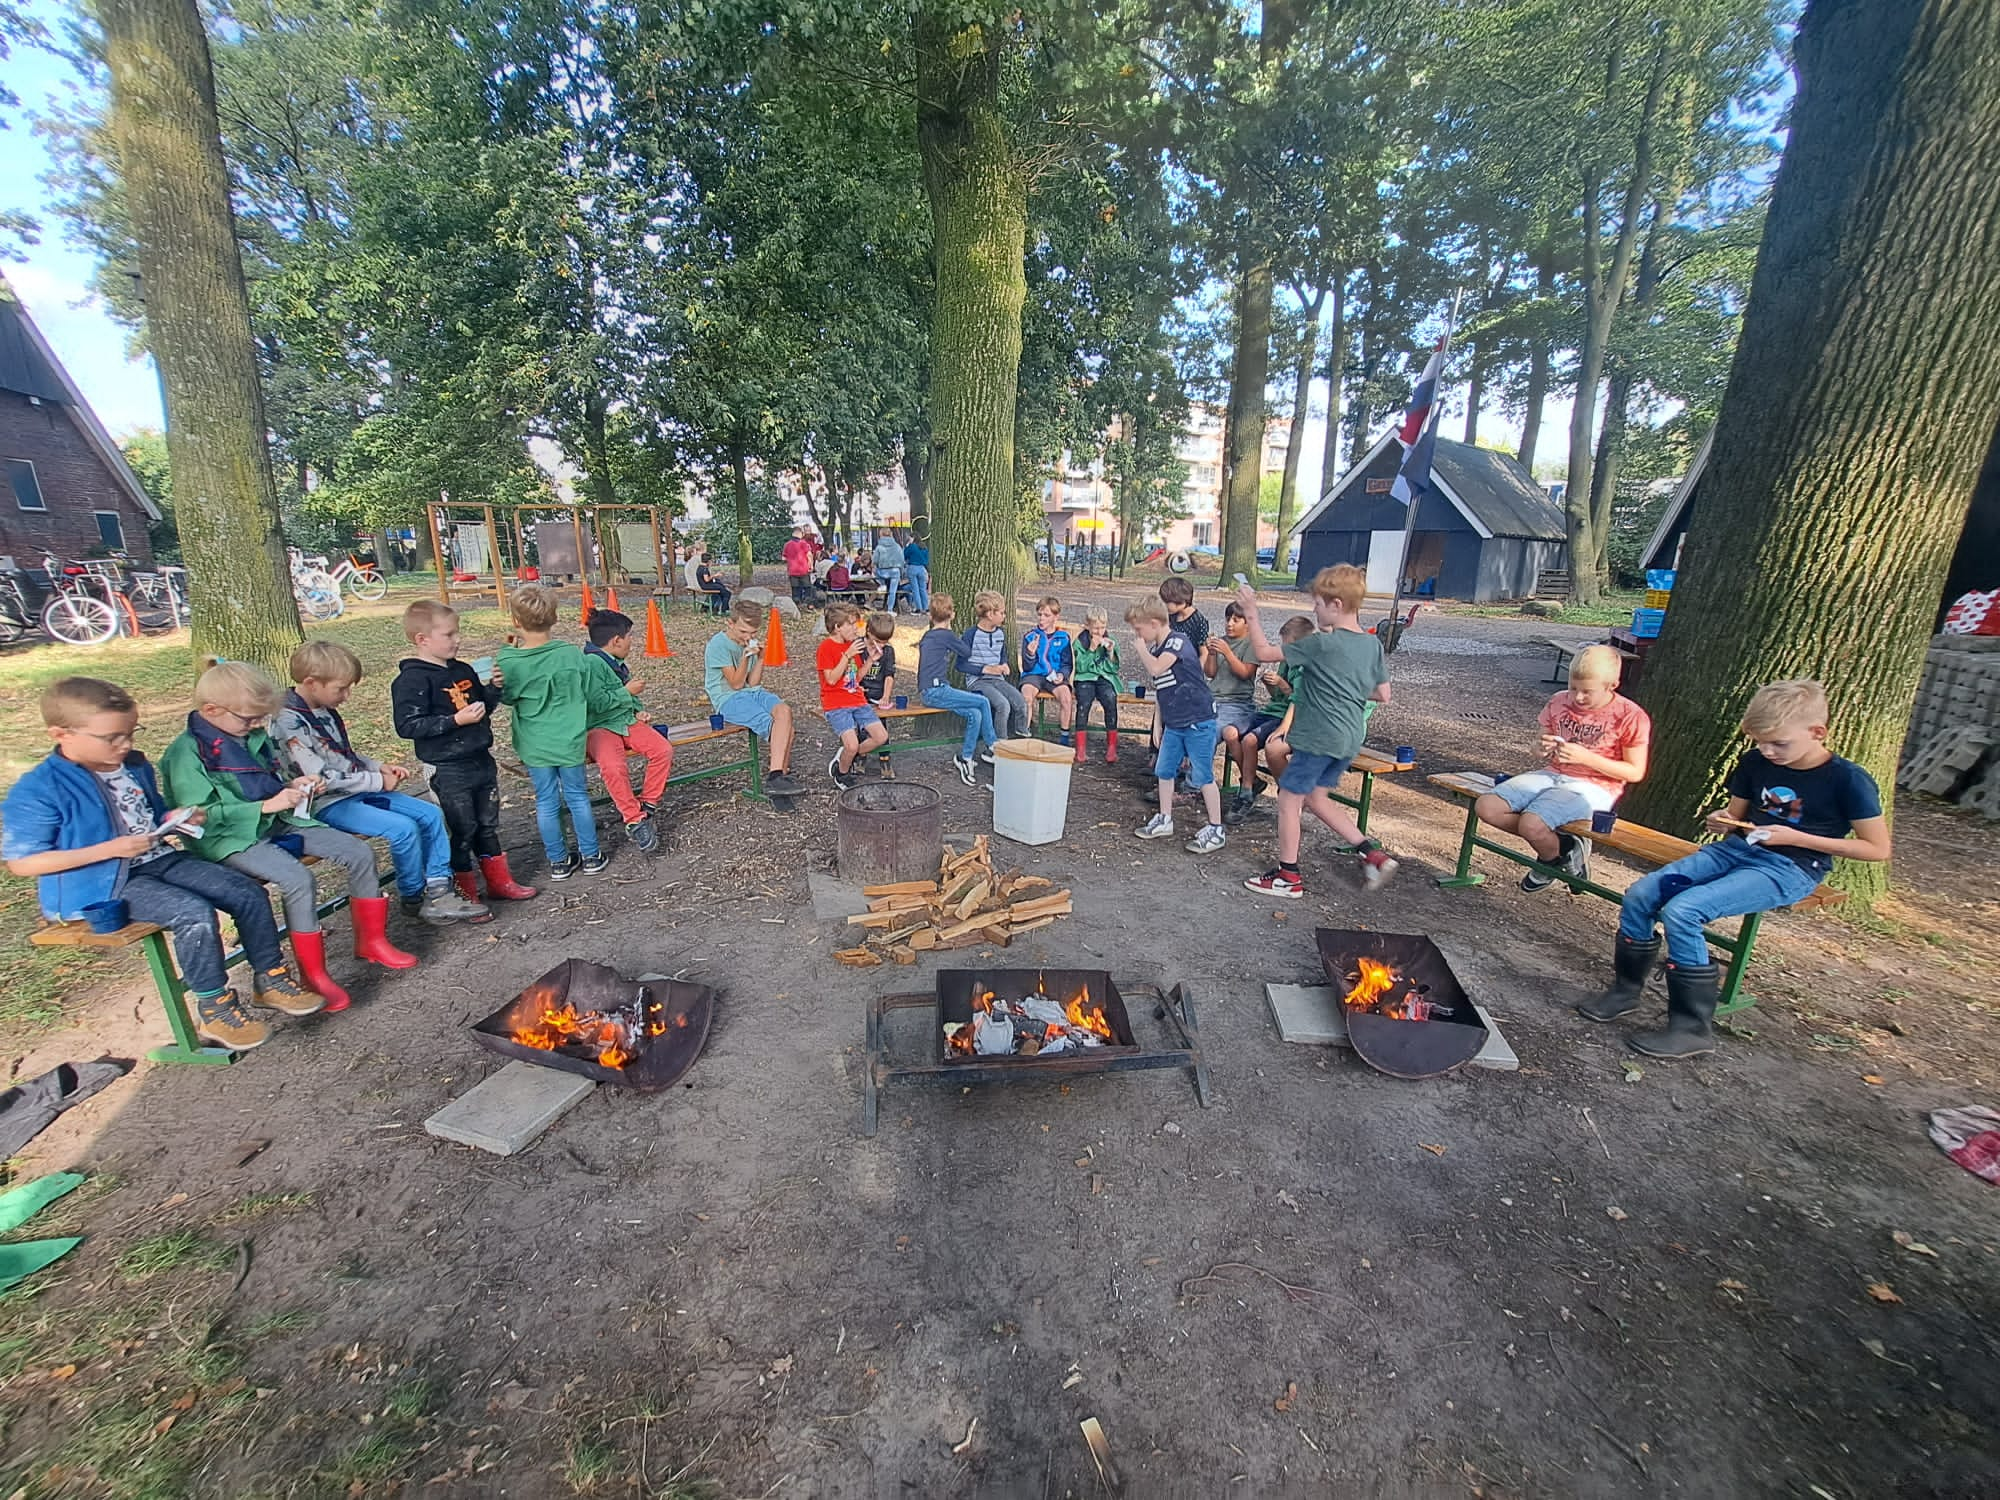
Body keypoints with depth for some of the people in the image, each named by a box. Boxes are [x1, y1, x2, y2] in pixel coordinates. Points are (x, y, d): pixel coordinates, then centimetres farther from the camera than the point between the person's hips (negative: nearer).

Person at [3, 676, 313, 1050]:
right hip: (99, 885, -7)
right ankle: (214, 1010, -14)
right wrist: (112, 848, -21)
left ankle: (270, 980, 5)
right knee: (195, 913, -29)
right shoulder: (37, 790, -14)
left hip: (160, 861, 7)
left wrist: (174, 818, 2)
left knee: (248, 892, -8)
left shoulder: (136, 766, 9)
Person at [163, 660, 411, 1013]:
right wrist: (266, 806, -23)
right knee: (298, 879, -31)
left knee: (359, 853, -5)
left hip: (277, 823, 8)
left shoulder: (254, 737, 10)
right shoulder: (188, 752, -13)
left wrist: (292, 786, 4)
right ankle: (312, 974, -18)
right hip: (232, 839, -8)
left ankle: (371, 940, 8)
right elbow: (202, 816, -19)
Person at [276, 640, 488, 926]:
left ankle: (439, 888, -2)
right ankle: (415, 899, -4)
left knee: (431, 814, -3)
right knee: (403, 828, -25)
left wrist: (379, 767, 6)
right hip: (327, 804, -9)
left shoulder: (326, 711, 9)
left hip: (359, 791, 9)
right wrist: (378, 782, -15)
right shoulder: (288, 723, -18)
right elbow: (321, 779, -22)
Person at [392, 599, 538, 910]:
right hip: (447, 770, -7)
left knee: (488, 824, 17)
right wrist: (456, 720, -25)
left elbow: (483, 707, 20)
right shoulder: (413, 679, -14)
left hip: (481, 760, 8)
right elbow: (407, 725, -20)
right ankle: (464, 893, 15)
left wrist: (493, 688, 2)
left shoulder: (463, 671, 9)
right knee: (461, 830, 1)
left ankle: (499, 881, 30)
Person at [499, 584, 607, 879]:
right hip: (569, 741, 0)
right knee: (577, 797, 13)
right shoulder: (571, 653, -12)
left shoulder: (509, 662, -14)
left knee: (546, 802, 12)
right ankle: (591, 855, 22)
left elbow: (507, 698, 2)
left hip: (535, 745, 0)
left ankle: (559, 861, 22)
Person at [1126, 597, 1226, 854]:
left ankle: (1216, 829, 9)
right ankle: (1164, 820, 28)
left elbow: (1156, 668, -30)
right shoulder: (1155, 649, 11)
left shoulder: (1178, 640, -14)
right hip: (1173, 724, 9)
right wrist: (1159, 724, 18)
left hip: (1198, 721, -9)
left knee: (1203, 776, -2)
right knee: (1163, 770, 13)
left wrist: (1140, 647, -12)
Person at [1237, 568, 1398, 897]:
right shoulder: (1372, 644, 6)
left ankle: (1288, 877, 13)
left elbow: (1265, 652, -13)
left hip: (1319, 737, -8)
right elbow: (1383, 695, 11)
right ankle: (1373, 854, 18)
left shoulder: (1322, 643, -17)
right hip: (1349, 738, 8)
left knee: (1288, 800, 5)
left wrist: (1251, 614, -4)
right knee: (1316, 798, 21)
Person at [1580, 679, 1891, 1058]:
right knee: (1639, 895, -13)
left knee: (1682, 911, -28)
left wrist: (1794, 837, -15)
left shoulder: (1848, 780, -10)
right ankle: (1626, 991, 4)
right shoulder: (1755, 762, 5)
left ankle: (1692, 1028, -14)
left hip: (1789, 869, -6)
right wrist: (1722, 821, -6)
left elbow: (1878, 849, -6)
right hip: (1736, 849, 6)